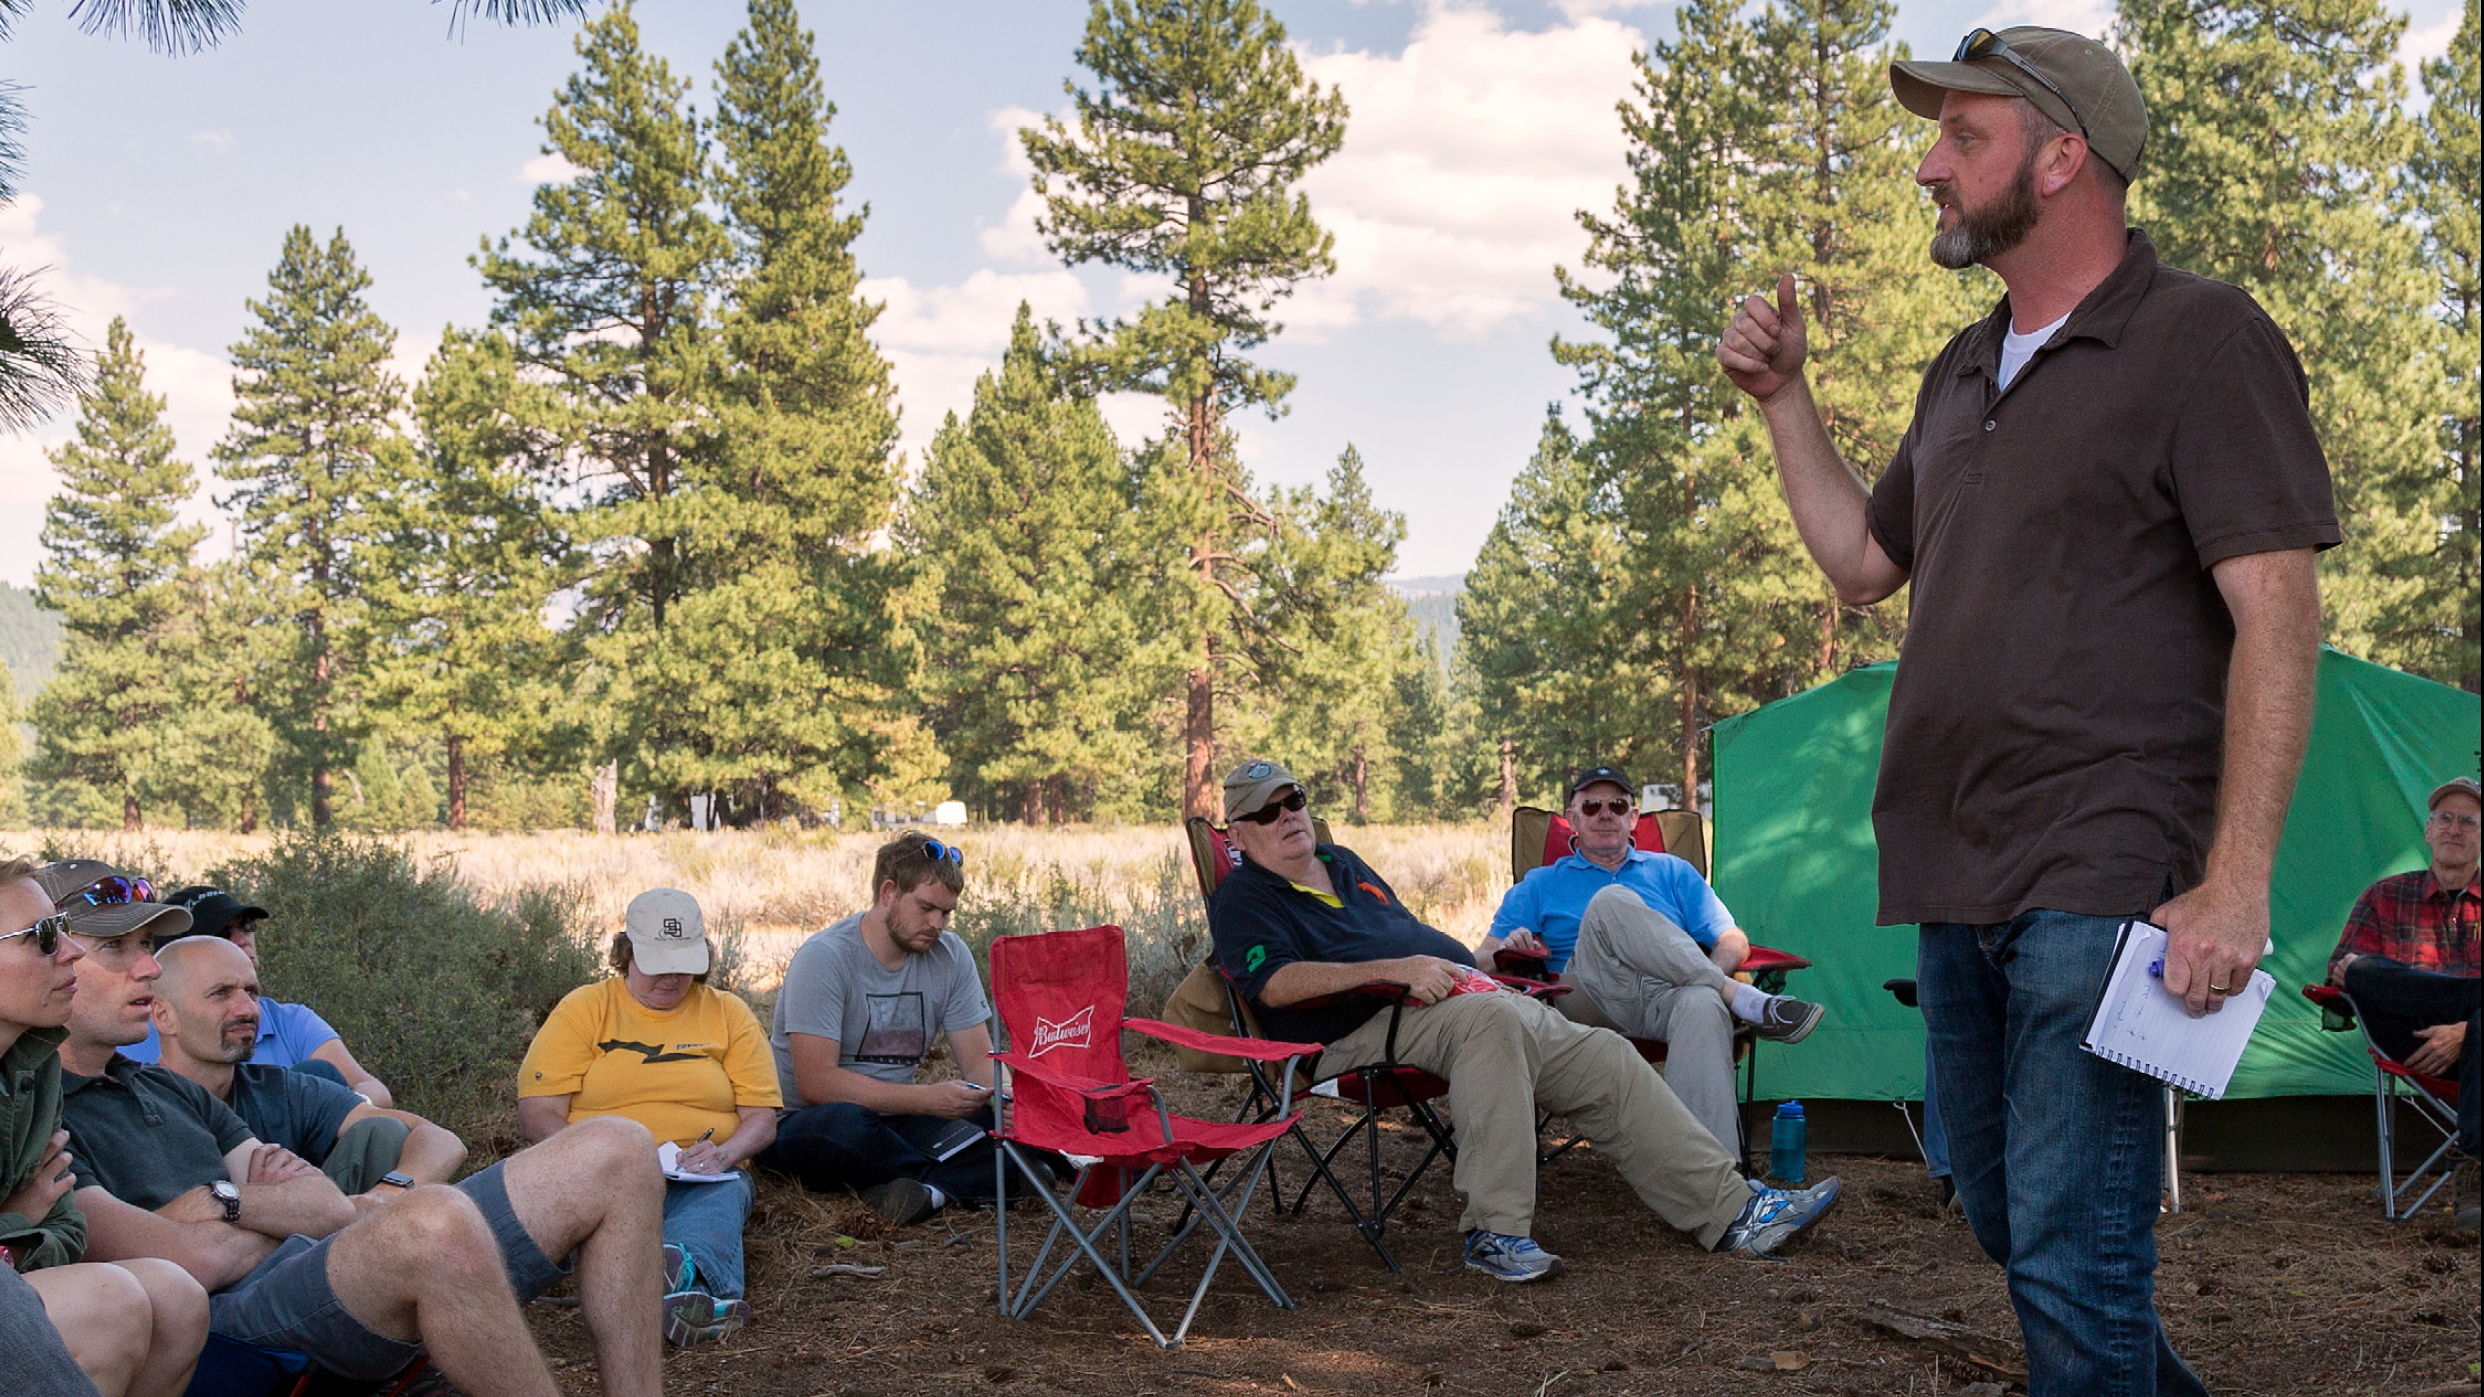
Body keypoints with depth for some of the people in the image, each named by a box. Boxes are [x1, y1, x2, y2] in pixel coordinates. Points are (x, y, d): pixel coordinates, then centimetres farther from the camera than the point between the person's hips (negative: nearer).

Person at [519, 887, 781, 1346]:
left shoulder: (729, 1014, 17)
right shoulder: (583, 1009, 12)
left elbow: (761, 1117, 11)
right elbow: (538, 1111, 3)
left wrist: (724, 1153, -12)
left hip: (704, 1180, 1)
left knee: (719, 1203, -37)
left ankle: (687, 1271, -74)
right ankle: (708, 1298, -70)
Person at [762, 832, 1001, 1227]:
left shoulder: (950, 956, 3)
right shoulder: (824, 958, -15)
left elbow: (980, 1062, 5)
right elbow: (816, 1082, -22)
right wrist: (928, 1099, -28)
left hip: (896, 1121, 5)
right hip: (804, 1123, -5)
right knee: (843, 1120, -40)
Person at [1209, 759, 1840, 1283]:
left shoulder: (1343, 863, 25)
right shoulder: (1243, 898, 1)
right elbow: (1277, 984, -16)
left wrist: (1471, 969, 14)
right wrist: (1394, 969, -22)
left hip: (1469, 996, 8)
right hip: (1365, 1029, -8)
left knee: (1601, 1058, -6)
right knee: (1490, 1019, -38)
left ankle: (1732, 1210, -4)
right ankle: (1495, 1231, -38)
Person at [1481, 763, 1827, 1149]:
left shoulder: (1673, 872, 29)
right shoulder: (1540, 885, 27)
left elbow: (1734, 941, 20)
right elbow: (1480, 961, 19)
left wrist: (1713, 973, -4)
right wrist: (1506, 948, -6)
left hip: (1669, 996, 1)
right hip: (1592, 998, -1)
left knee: (1703, 1005, -39)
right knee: (1612, 901, -30)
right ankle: (1745, 1001, -32)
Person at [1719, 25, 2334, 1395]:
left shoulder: (2202, 338, -6)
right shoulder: (1964, 372, 18)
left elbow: (2278, 614, -13)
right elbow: (1861, 561, 26)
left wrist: (2237, 881, -20)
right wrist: (1782, 398, 16)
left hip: (2103, 883, -8)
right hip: (1957, 882, 8)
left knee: (2069, 1246, -7)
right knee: (2003, 1216, 18)